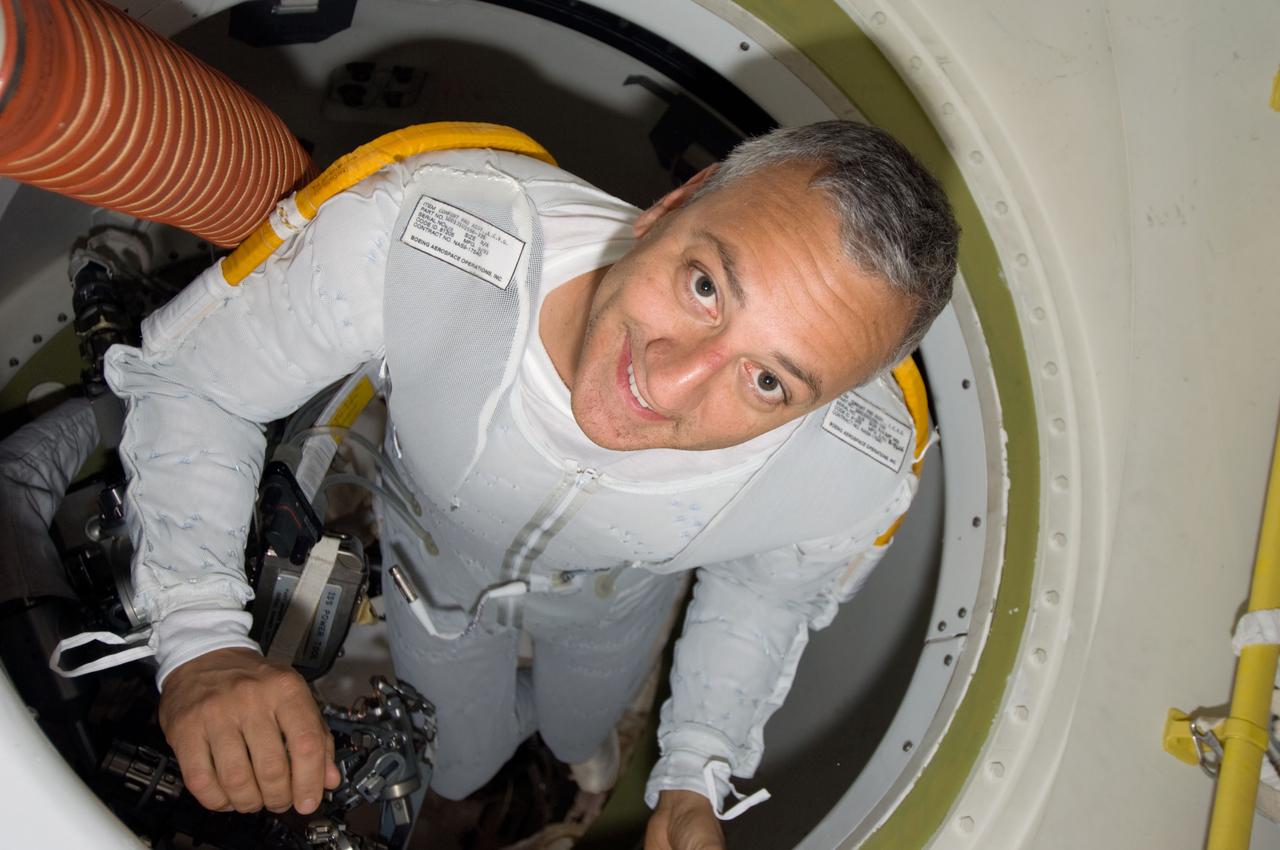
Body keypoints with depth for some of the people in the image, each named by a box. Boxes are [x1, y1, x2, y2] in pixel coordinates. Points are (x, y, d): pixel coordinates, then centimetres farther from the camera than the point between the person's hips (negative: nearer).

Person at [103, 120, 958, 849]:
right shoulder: (419, 235, -48)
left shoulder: (860, 476, -40)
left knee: (579, 736, 36)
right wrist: (202, 641, -41)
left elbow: (766, 590, -14)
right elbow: (188, 379, -29)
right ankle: (511, 719, 69)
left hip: (613, 603, 1)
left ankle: (579, 724, 76)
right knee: (456, 771, 31)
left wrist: (696, 781, -20)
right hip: (437, 558, 0)